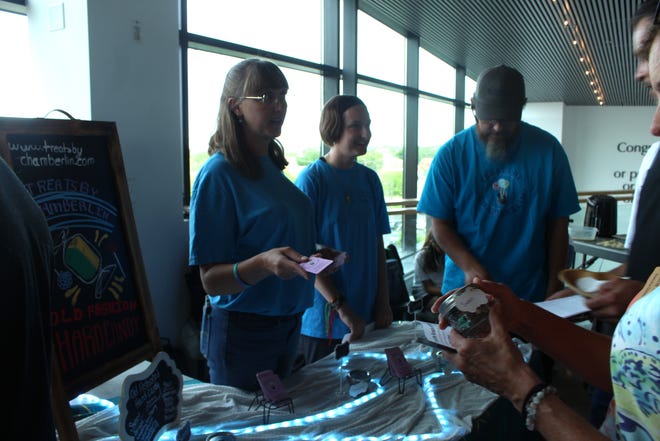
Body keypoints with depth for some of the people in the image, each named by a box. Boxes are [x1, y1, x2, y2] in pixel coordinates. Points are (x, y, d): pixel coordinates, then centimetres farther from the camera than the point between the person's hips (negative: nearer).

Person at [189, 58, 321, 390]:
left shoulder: (272, 167, 6)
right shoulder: (218, 173, -17)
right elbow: (211, 279, -19)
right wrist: (262, 264, -34)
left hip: (288, 322, 8)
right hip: (243, 329, -8)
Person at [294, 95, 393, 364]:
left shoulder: (370, 179, 5)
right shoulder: (311, 179, -11)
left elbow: (378, 243, 9)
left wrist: (383, 302, 4)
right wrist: (341, 308, -17)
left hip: (368, 316, 5)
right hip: (323, 320, -5)